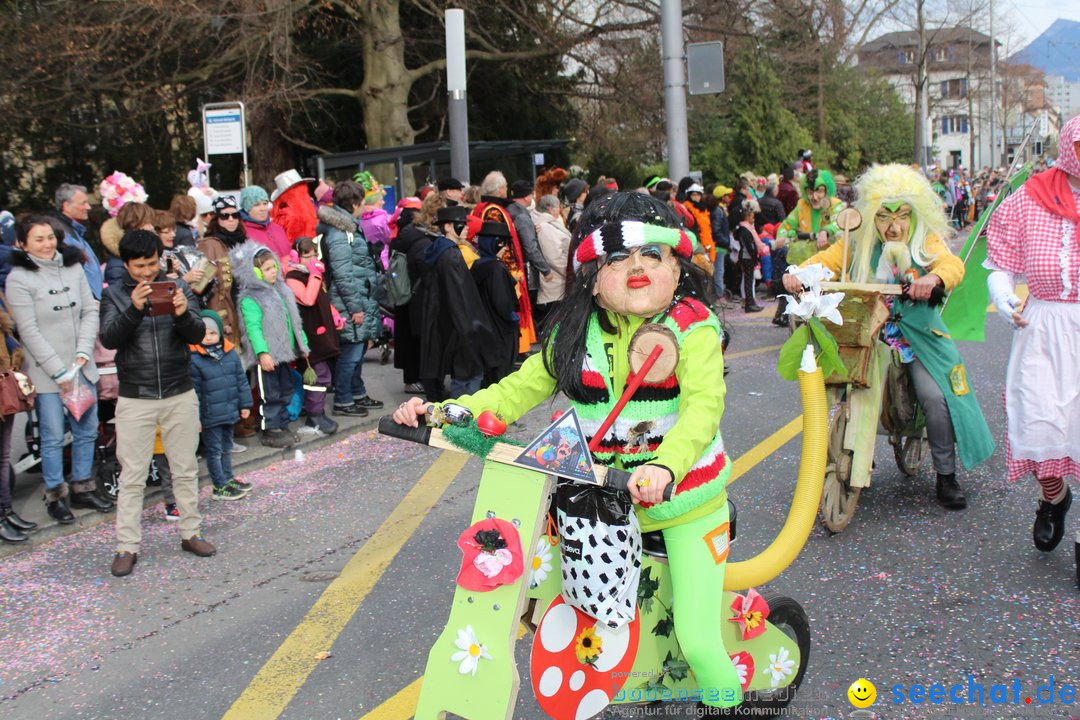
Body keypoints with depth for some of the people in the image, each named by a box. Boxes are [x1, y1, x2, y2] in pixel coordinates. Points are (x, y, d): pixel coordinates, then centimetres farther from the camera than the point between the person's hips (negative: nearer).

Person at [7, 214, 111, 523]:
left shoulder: (73, 267, 5)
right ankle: (55, 496, 17)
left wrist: (83, 353, -8)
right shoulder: (19, 279, -8)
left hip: (82, 368, 5)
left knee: (87, 431, 12)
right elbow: (29, 331, -11)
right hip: (46, 374, -5)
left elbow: (90, 312, 5)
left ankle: (82, 488, 26)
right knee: (53, 437, 3)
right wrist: (58, 371, -13)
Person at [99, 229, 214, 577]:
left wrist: (183, 314, -27)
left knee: (186, 470, 11)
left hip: (181, 395, 2)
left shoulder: (178, 287, 2)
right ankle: (127, 546, 9)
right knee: (132, 476, 2)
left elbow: (198, 335, -6)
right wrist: (134, 309, -29)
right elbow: (108, 339, -14)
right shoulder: (113, 295, -1)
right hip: (135, 399, -2)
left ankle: (190, 533, 25)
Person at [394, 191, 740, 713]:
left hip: (684, 494, -4)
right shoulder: (574, 335, -2)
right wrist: (442, 411, -15)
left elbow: (704, 404, -29)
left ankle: (726, 700, 25)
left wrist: (666, 466, -48)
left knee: (697, 638, -8)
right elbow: (518, 391, 0)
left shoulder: (691, 328, -15)